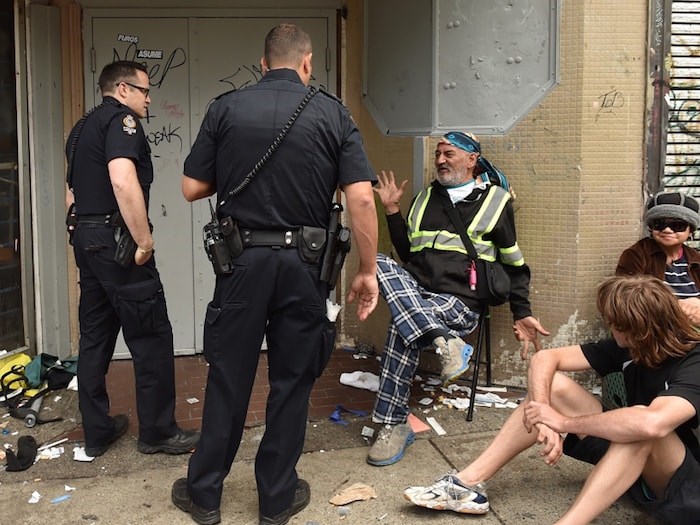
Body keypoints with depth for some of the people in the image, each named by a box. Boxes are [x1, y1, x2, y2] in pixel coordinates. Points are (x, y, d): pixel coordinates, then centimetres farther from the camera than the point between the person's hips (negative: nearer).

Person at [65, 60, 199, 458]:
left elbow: (73, 192, 23)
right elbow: (123, 182, -26)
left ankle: (97, 431, 20)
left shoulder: (83, 127, 20)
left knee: (96, 336, 12)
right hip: (115, 240, -10)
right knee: (152, 338, -1)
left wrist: (87, 229, 22)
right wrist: (144, 240, -20)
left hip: (86, 239, 10)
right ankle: (159, 432, 8)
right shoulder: (121, 119, -10)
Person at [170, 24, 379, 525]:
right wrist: (367, 271, -1)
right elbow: (361, 198, -8)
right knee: (292, 381, 12)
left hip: (243, 259, 1)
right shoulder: (332, 112, -1)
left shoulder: (226, 108, 1)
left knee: (228, 378, 12)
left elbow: (192, 188, 2)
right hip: (304, 263, 0)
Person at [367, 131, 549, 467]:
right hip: (415, 290, 5)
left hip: (460, 302, -5)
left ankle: (394, 425, -22)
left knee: (402, 326, -33)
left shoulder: (494, 201, 8)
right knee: (380, 262, -27)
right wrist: (392, 211, 16)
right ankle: (446, 342, -35)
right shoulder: (425, 198, 21)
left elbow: (514, 265, 12)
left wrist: (522, 314, 4)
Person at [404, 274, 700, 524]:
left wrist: (564, 422, -33)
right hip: (630, 458, 7)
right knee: (553, 384, -8)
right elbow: (544, 359, -9)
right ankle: (468, 485, -12)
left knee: (642, 426, -39)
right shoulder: (628, 348, -7)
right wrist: (542, 416, -29)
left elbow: (651, 423, -47)